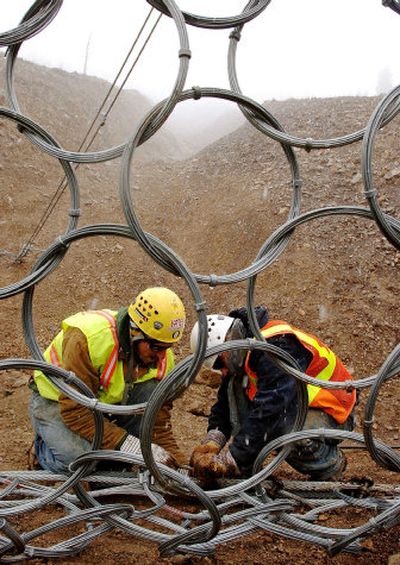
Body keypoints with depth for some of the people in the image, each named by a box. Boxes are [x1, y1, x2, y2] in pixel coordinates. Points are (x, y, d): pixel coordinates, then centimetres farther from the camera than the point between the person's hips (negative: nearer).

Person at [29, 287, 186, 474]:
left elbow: (159, 421, -10)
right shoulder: (88, 338, -35)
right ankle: (43, 447, 2)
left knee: (151, 390, -23)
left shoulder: (162, 360, -16)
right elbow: (75, 410, -35)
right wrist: (125, 443, -39)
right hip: (55, 401, -5)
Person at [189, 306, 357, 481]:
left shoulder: (277, 346, -30)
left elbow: (269, 409, -38)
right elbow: (224, 401, 4)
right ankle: (246, 470, -6)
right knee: (236, 385, -7)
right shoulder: (241, 355, -1)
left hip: (332, 415, -8)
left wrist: (230, 460, -36)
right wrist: (212, 441, -13)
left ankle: (332, 465, -5)